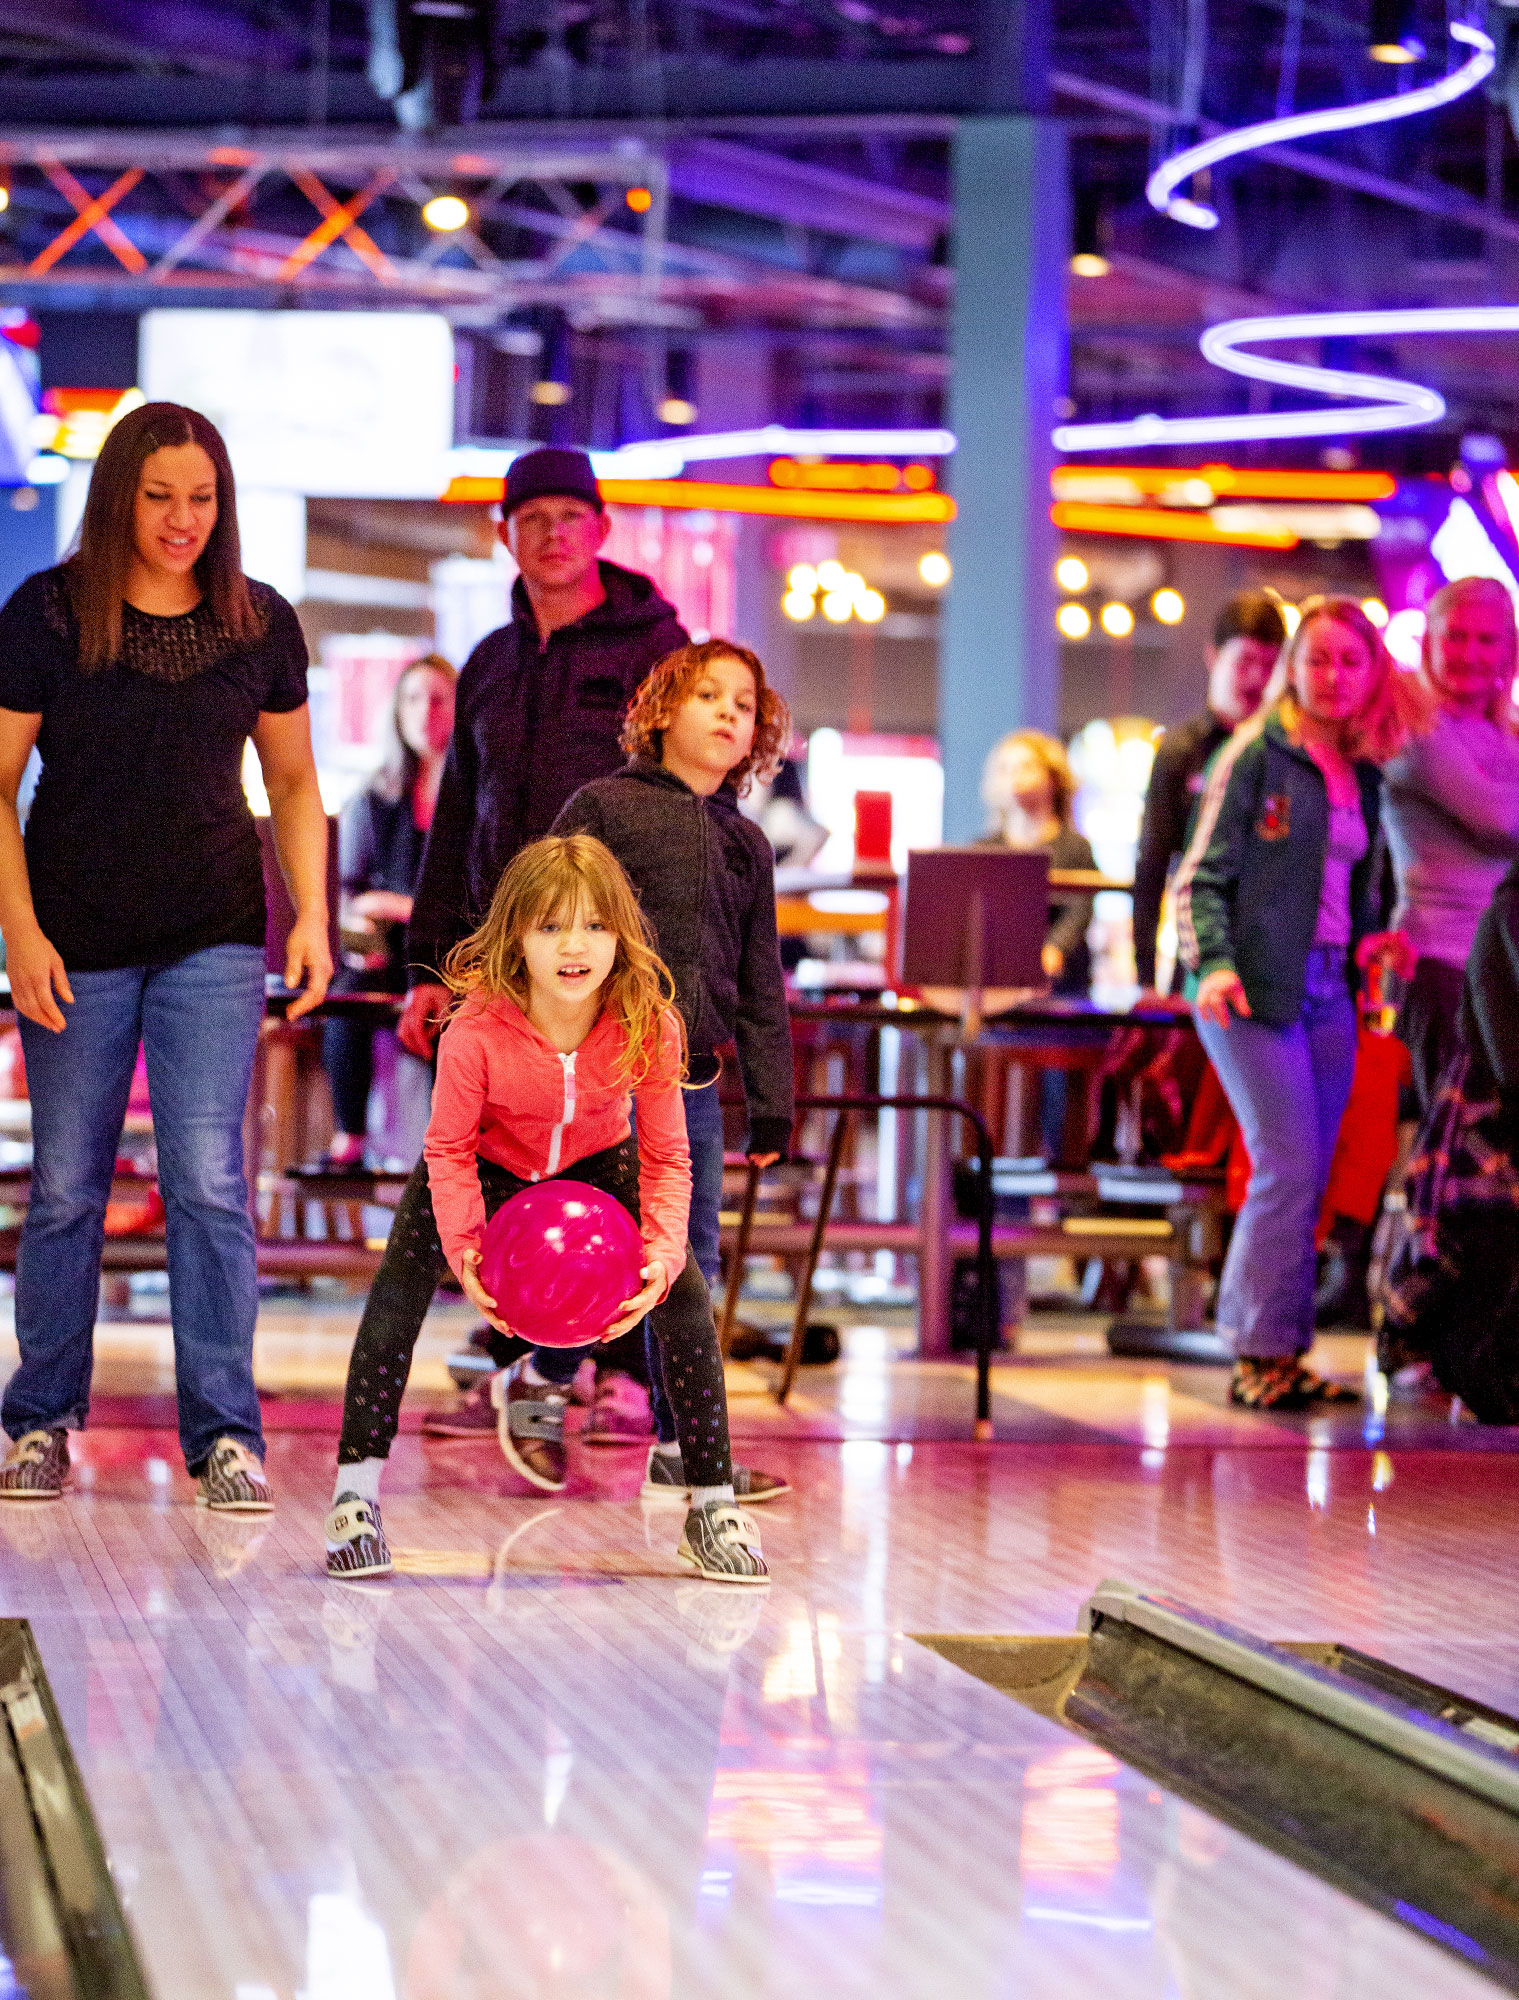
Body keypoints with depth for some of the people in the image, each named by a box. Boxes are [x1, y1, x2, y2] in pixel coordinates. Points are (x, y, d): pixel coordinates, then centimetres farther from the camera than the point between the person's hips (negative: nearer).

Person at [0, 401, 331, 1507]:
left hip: (214, 939, 1)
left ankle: (225, 1433, -2)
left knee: (210, 1183, -7)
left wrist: (313, 917, 1)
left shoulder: (260, 623, 4)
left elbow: (294, 784, 13)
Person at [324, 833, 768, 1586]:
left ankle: (712, 1503, -2)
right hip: (487, 1162, -1)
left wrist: (662, 1253, -38)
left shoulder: (648, 1027, -31)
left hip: (595, 1162, 1)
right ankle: (354, 1495, -11)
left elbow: (667, 1158, -21)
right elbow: (450, 1149, -22)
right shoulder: (476, 1032, -36)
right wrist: (465, 1248, -38)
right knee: (400, 1289, -21)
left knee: (685, 1296, -16)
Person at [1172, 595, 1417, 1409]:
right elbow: (1202, 876, -5)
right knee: (1289, 1166, -12)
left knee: (1306, 1178, 4)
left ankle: (1268, 1351, 10)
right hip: (1254, 989, -6)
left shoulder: (1363, 777, 16)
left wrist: (1369, 941, 4)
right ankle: (1264, 1354, -6)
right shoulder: (1258, 753, -2)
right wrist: (1213, 964, -19)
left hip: (1326, 991, 6)